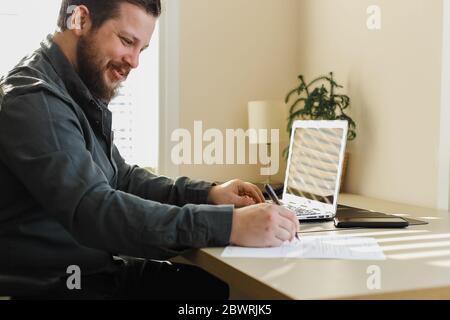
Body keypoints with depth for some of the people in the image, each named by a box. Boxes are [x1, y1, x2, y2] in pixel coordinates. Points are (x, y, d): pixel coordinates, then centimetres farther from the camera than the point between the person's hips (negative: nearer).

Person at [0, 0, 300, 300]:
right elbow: (95, 211, -31)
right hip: (54, 284, -8)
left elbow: (121, 178, 15)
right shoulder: (34, 99, -20)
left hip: (101, 267, 8)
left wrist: (207, 194, 1)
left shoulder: (79, 94, 10)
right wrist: (229, 225, -35)